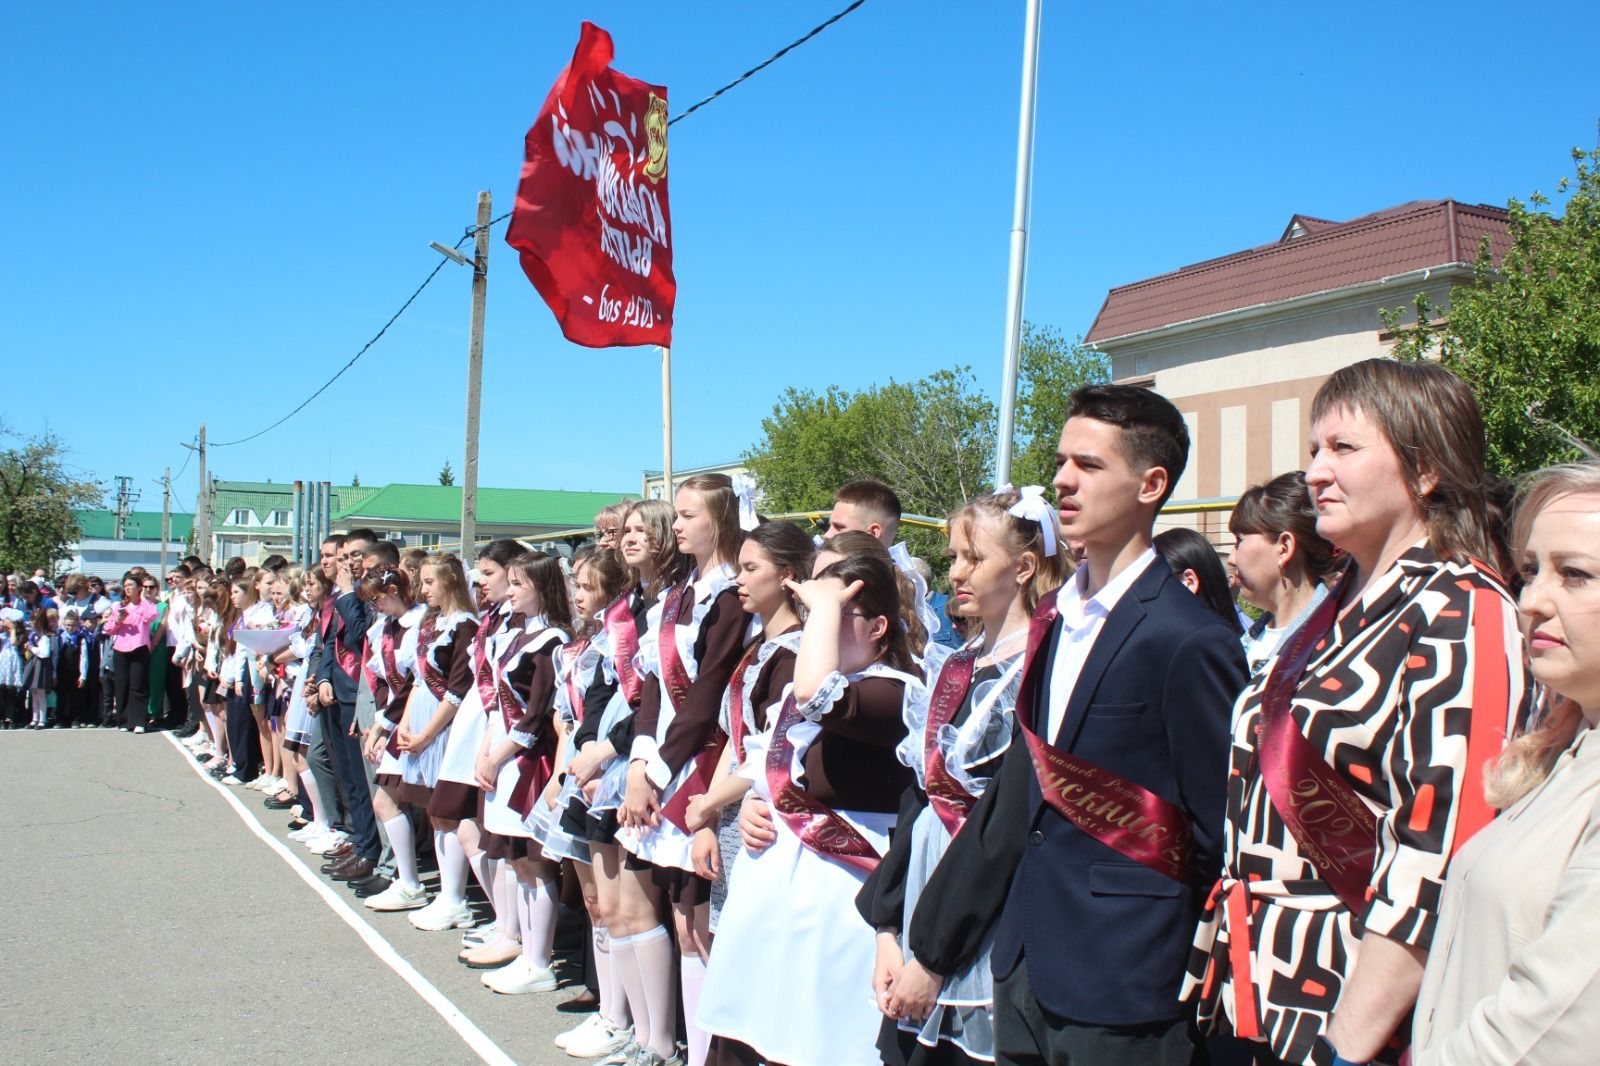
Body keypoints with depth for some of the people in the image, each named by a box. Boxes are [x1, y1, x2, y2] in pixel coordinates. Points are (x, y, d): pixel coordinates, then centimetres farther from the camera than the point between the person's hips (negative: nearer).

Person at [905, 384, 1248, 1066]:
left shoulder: (1191, 642, -15)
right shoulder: (1054, 618, 7)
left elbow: (1217, 838, -12)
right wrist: (932, 951, 10)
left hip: (1118, 996, -6)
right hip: (1025, 973, 7)